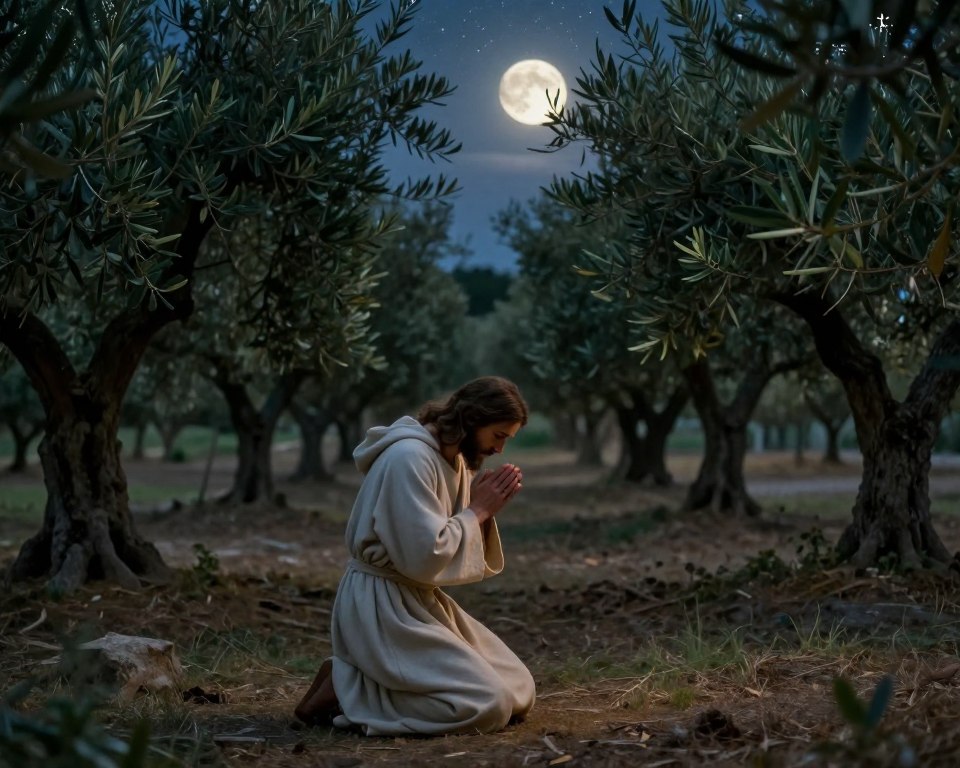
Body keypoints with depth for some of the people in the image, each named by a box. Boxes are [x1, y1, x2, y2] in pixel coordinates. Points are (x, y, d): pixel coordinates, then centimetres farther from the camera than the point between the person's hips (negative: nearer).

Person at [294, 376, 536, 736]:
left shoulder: (454, 459, 9)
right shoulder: (409, 457, -20)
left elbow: (459, 548, 12)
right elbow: (425, 557, -26)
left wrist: (484, 509, -5)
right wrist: (477, 510, -14)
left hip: (421, 600, 10)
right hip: (380, 605, -10)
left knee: (519, 693, 8)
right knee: (487, 706, -18)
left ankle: (363, 679, 11)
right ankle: (347, 689, -6)